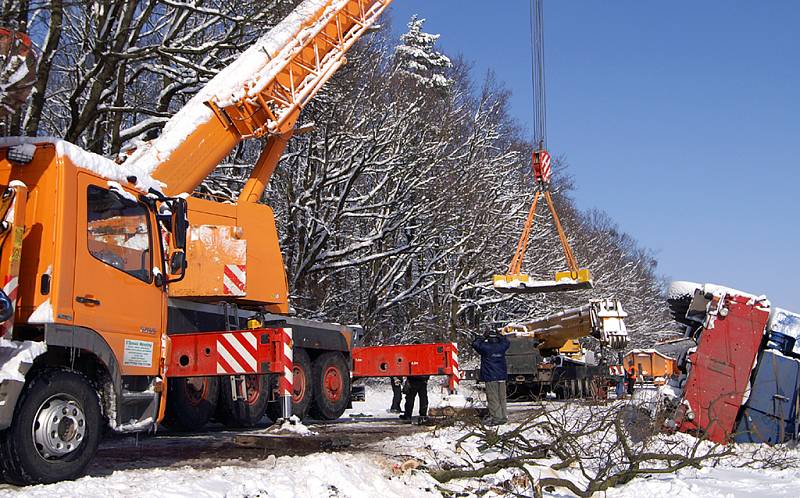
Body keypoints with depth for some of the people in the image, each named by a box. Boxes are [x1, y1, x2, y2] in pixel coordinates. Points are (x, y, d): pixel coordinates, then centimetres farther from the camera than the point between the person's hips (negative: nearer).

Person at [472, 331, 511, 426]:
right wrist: (500, 336, 29)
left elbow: (475, 344, 4)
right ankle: (504, 416, 16)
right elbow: (507, 342, 27)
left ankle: (496, 417, -6)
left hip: (490, 377, -5)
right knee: (502, 398, 12)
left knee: (493, 398, -3)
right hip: (502, 376, 5)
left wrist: (483, 338, 13)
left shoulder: (485, 347, -9)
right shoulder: (501, 346, 5)